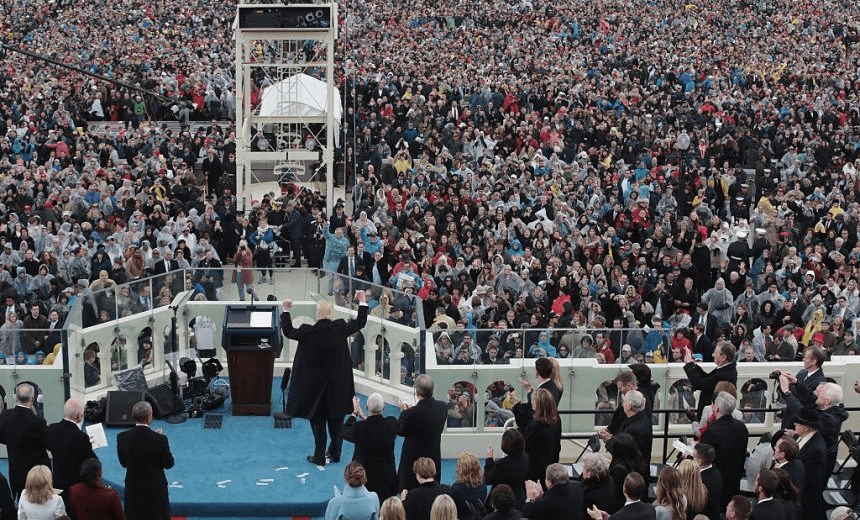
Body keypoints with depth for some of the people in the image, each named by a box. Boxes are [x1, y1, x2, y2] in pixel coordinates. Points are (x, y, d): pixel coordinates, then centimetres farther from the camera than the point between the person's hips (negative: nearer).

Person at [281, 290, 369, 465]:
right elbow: (360, 322, 1)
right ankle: (335, 453, 28)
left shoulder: (308, 332, -17)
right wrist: (362, 302, 14)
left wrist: (286, 311, 12)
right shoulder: (340, 328, -14)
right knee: (336, 421, 17)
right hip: (337, 385, 2)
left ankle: (319, 457, 13)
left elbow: (288, 331, 0)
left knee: (318, 421, 9)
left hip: (314, 384, -2)